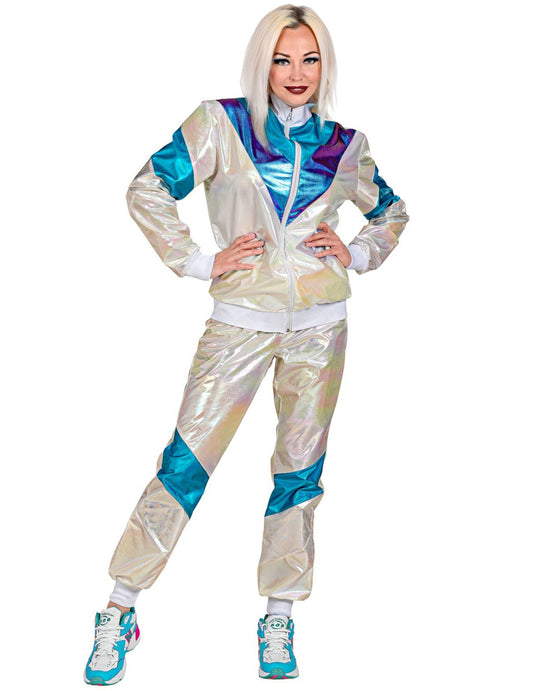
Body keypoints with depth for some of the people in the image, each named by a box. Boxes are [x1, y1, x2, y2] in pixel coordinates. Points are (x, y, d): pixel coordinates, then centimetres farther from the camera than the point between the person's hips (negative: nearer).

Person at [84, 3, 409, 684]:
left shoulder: (344, 145, 7)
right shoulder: (220, 123, -1)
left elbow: (392, 210, 23)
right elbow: (147, 190, -3)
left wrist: (357, 254, 6)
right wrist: (199, 262, -7)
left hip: (320, 321, 3)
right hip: (242, 316, -3)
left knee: (300, 468, 8)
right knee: (186, 461, -6)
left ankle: (279, 616, 22)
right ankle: (120, 610, 6)